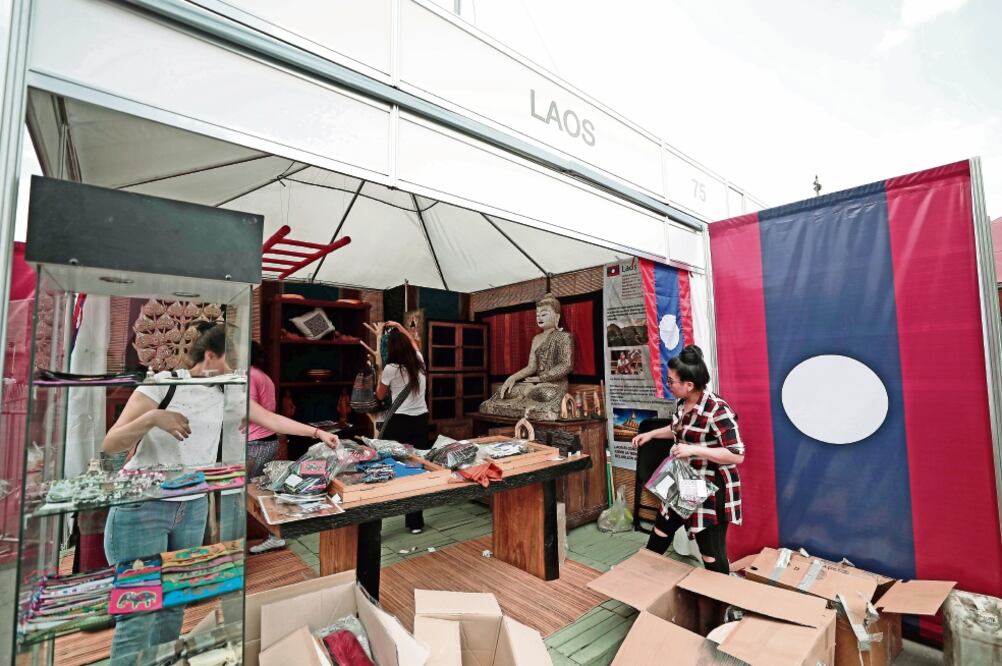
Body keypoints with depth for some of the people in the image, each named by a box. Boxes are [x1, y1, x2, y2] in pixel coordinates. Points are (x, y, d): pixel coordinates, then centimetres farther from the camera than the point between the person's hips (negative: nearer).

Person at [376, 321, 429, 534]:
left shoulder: (391, 369, -7)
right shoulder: (419, 362, 5)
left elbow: (380, 396, 9)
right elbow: (413, 342, 29)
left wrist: (380, 378, 25)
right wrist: (398, 326, 38)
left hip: (399, 422, -4)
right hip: (421, 421, 4)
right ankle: (415, 522, 17)